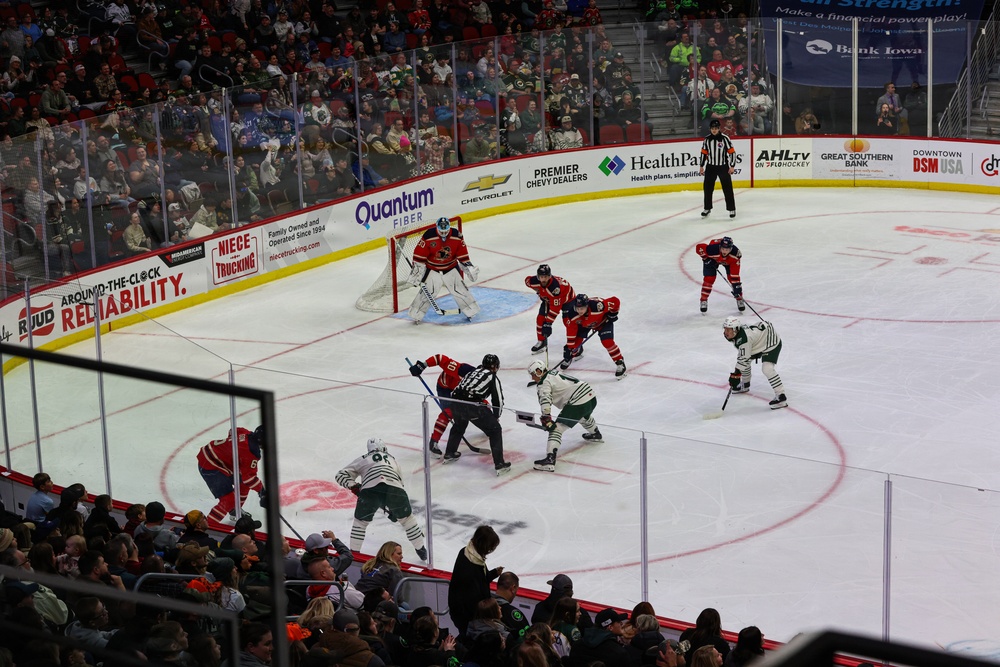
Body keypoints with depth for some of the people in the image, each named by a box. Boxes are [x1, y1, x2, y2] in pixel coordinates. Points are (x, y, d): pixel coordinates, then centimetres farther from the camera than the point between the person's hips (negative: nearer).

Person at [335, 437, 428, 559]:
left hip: (370, 491, -1)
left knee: (360, 521, 23)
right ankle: (421, 550, 30)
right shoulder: (392, 459, 39)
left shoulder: (362, 459, 32)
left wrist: (354, 486, 14)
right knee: (407, 518, 27)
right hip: (395, 489, 1)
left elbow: (341, 475, 24)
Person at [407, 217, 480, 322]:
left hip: (451, 269, 2)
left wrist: (469, 268, -1)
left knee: (459, 289, 2)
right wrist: (417, 272, -14)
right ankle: (416, 314, 9)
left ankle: (471, 310, 18)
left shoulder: (456, 236, -13)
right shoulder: (429, 236, -22)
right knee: (427, 293, -5)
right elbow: (419, 256, -16)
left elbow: (462, 254, -1)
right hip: (432, 269, -2)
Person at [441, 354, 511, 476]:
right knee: (495, 430, 7)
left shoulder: (473, 371, 27)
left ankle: (449, 454, 49)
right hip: (472, 407, -6)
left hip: (454, 401, 6)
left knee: (459, 425, 37)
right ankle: (499, 465, -1)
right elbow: (498, 400, 8)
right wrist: (496, 417, 24)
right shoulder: (493, 378, 10)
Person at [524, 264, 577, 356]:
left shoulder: (555, 286, -45)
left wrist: (548, 323, -38)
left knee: (568, 321, -17)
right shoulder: (534, 281, -28)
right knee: (540, 319, 1)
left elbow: (555, 307, -40)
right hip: (548, 299, 6)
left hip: (567, 297, -6)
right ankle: (542, 342, 21)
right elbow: (527, 280, 0)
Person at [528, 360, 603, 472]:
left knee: (556, 428, -11)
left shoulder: (544, 383, -7)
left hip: (578, 404, -9)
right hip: (591, 397, 9)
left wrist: (546, 418, -31)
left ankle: (550, 459, -25)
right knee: (584, 417, 43)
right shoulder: (555, 372, 19)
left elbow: (545, 399, -24)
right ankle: (596, 435, 68)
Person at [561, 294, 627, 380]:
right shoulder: (573, 315, -33)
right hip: (584, 323, 3)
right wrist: (569, 347, -21)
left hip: (603, 320, -3)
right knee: (577, 339, -1)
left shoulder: (597, 306, -45)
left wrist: (613, 314, -22)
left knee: (607, 342, -19)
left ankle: (620, 364, -6)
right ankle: (576, 352, 36)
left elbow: (615, 301, -34)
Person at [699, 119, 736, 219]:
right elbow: (704, 153, 10)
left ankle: (732, 209, 7)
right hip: (710, 167, 4)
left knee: (728, 188, -2)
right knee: (708, 188, 8)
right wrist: (702, 166, 9)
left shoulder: (725, 138, -11)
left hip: (723, 167, -4)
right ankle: (707, 208, 23)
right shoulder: (707, 139, 1)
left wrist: (732, 166, -10)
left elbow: (732, 152, -8)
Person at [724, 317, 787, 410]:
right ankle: (745, 385, 40)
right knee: (745, 361, 16)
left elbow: (744, 358, -32)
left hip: (772, 343, -11)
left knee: (767, 368, -24)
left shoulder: (743, 338, -35)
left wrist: (736, 375, -28)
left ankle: (781, 397, -24)